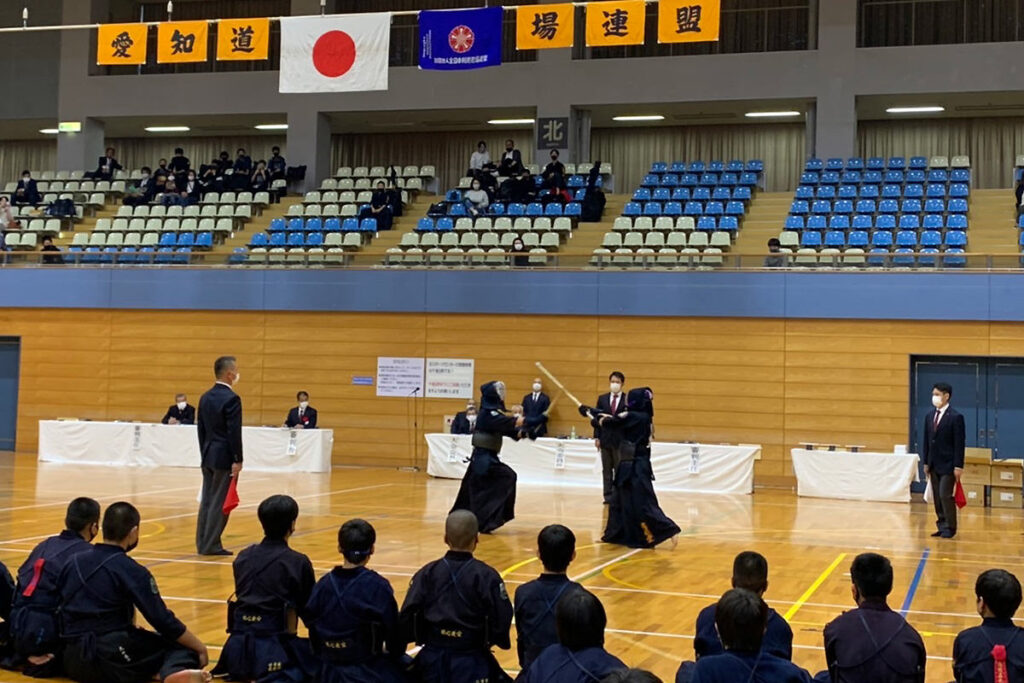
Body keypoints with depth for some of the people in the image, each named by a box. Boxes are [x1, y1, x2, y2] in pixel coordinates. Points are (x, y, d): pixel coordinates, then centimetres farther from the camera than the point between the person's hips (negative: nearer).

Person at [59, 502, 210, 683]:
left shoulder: (73, 562, 10)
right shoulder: (131, 571, -9)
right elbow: (164, 621, -10)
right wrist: (200, 648, 2)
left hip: (72, 661, 7)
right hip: (112, 658, -7)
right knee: (181, 647, 1)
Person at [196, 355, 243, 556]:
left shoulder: (205, 397, 10)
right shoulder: (231, 399, -15)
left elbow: (201, 429, 13)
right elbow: (234, 433, -18)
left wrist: (205, 454, 19)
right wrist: (237, 460, -14)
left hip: (208, 455, 8)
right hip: (224, 457, -8)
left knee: (207, 500, 11)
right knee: (220, 502, -3)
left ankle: (203, 543, 15)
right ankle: (211, 545, -1)